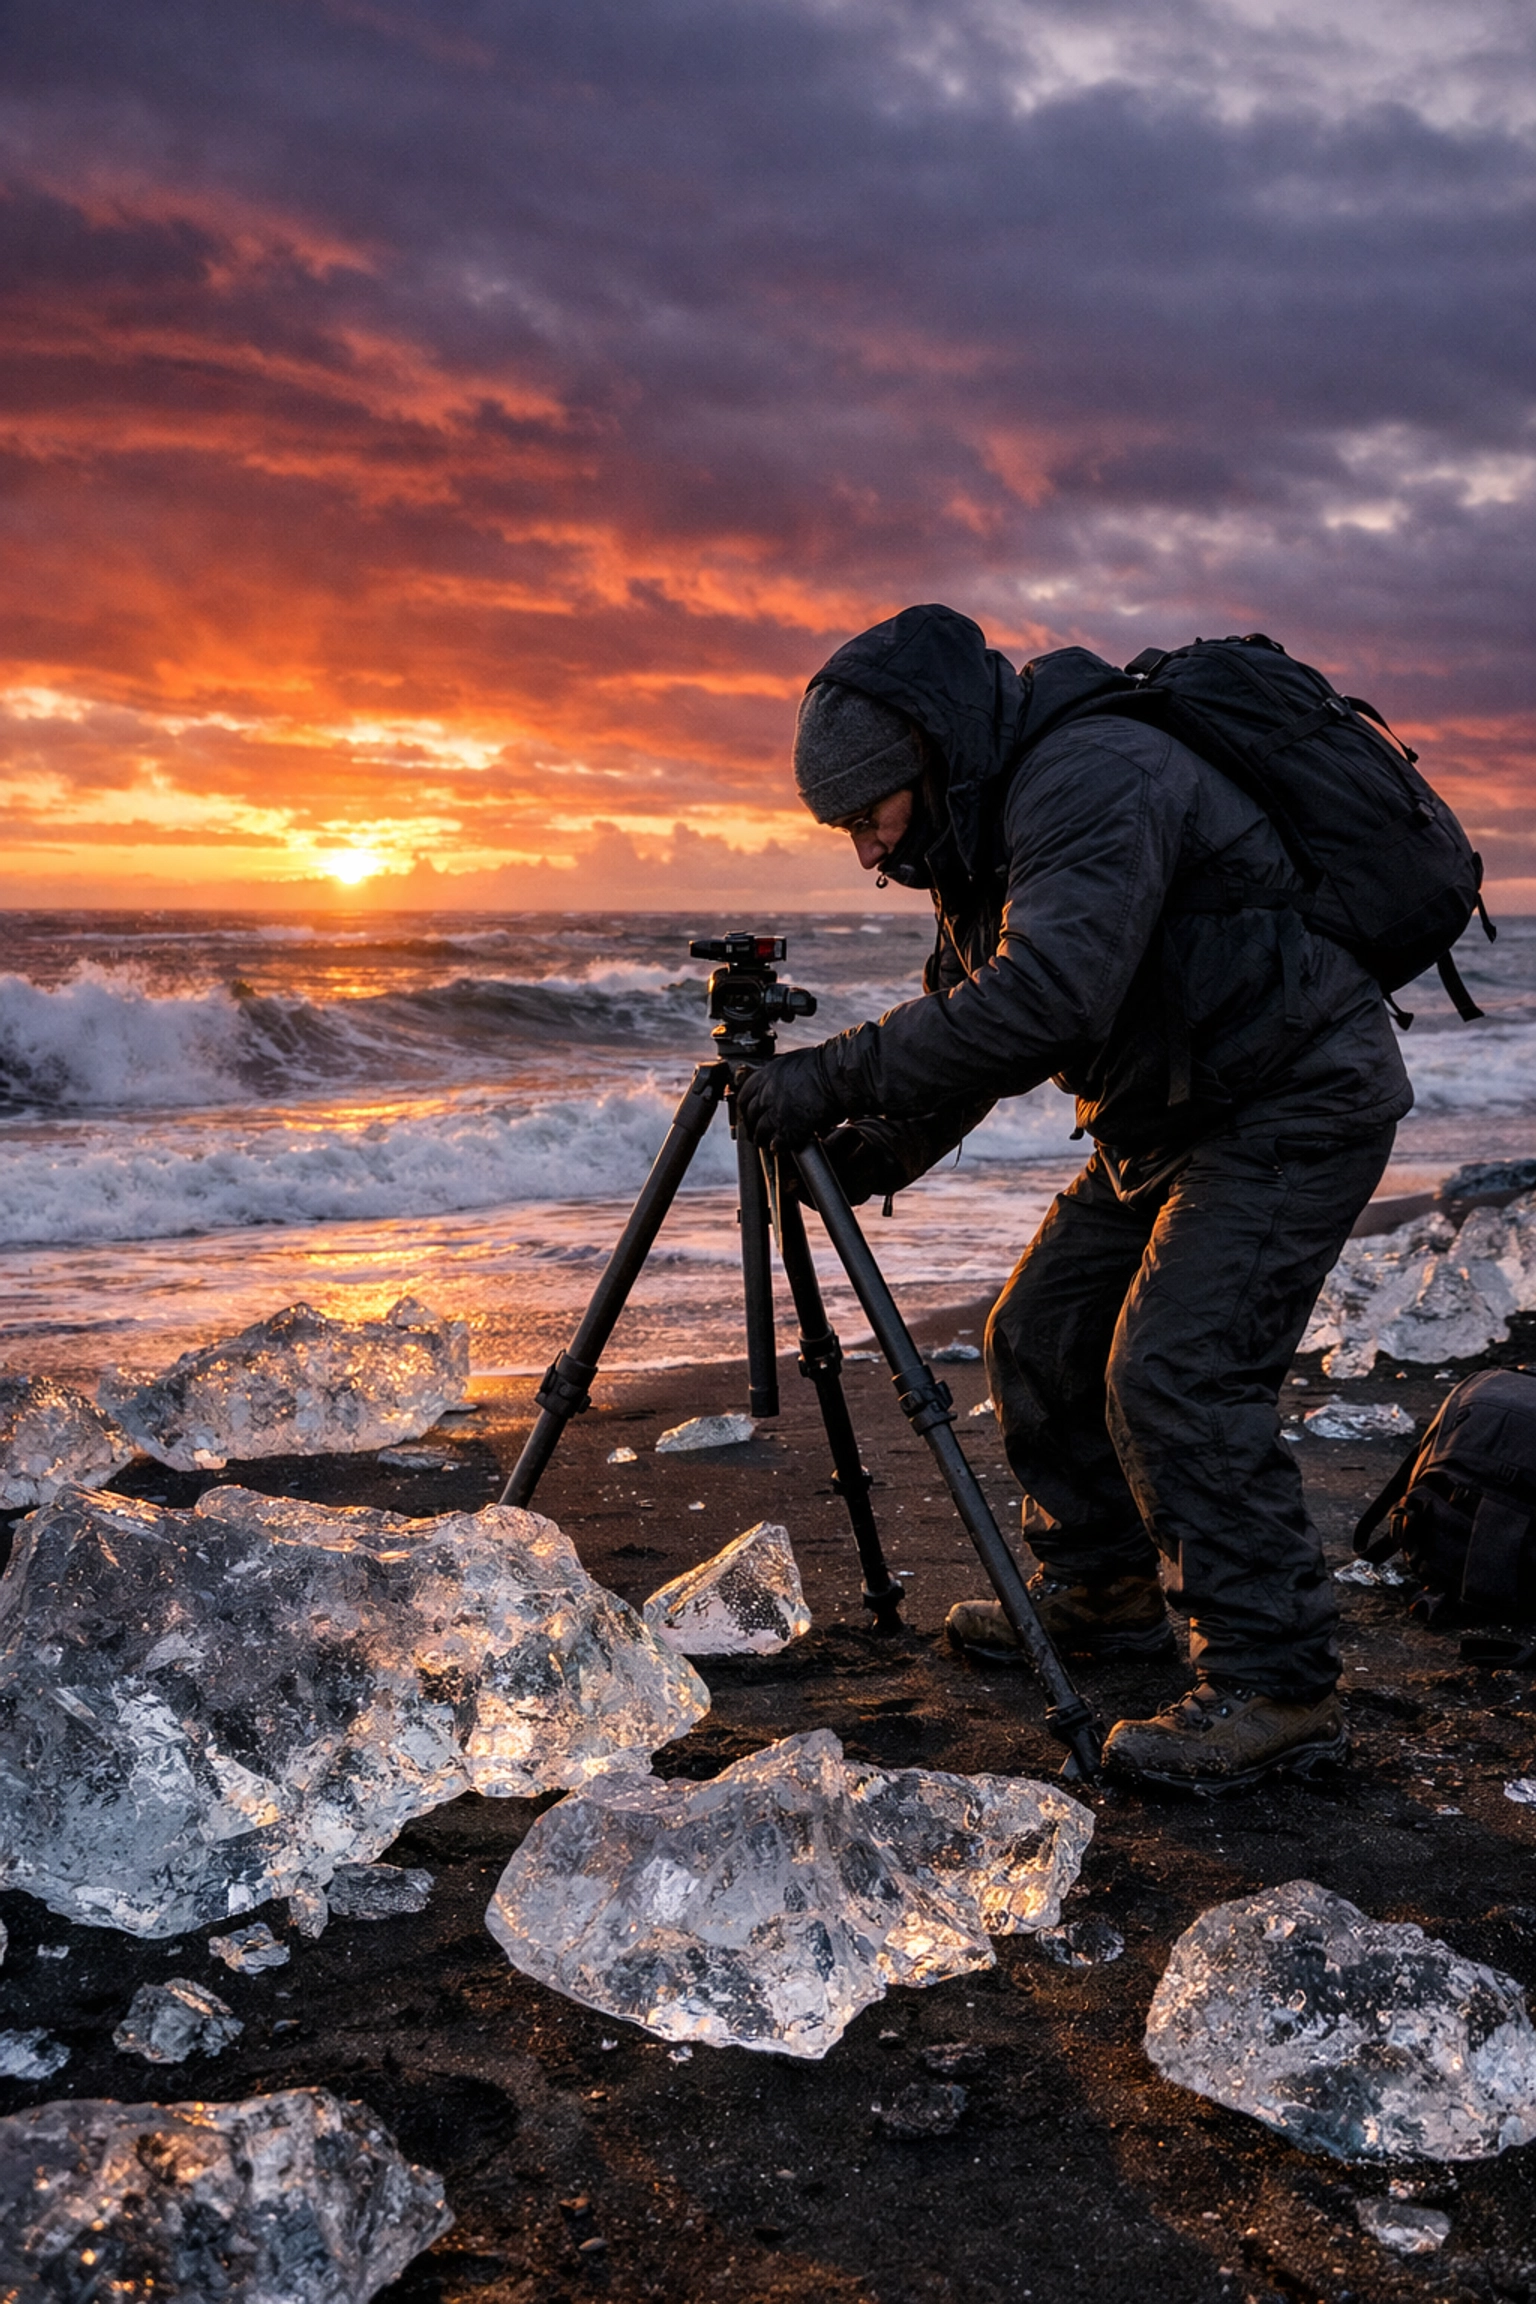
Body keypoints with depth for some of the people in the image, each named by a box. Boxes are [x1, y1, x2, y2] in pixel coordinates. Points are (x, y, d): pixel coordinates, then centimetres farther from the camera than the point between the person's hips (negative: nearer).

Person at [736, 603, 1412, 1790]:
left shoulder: (1095, 781, -26)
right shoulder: (987, 827, 6)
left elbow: (1043, 1003, -38)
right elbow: (961, 1017, 12)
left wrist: (834, 1077, -33)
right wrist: (863, 1158, -1)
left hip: (1296, 1102, -10)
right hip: (1172, 1116, 10)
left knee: (1177, 1375, -18)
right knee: (1040, 1339, 10)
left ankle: (1277, 1685, -7)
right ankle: (1104, 1589, 27)